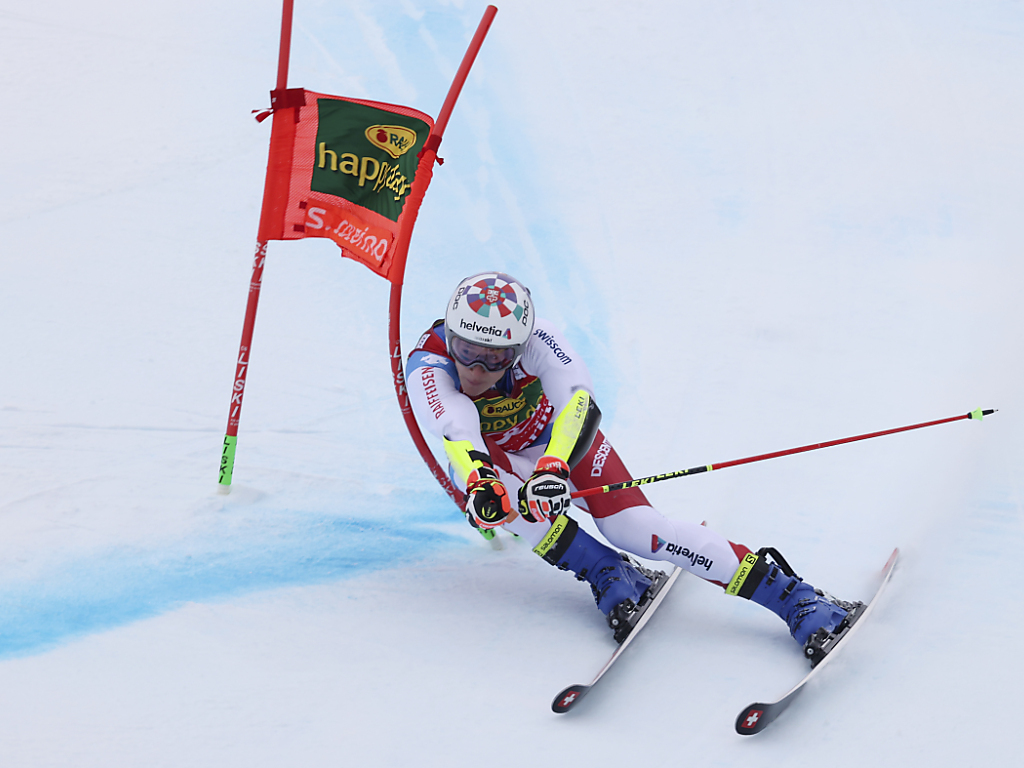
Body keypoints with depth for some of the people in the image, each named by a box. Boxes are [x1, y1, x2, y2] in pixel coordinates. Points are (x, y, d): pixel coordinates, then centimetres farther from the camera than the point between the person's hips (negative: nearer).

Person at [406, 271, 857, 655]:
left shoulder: (534, 338, -32)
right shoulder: (427, 366, -33)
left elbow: (580, 404, -44)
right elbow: (456, 430, -50)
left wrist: (554, 468, -63)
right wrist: (479, 485, -71)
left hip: (561, 442, -1)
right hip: (493, 456, 1)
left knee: (636, 529, -21)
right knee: (493, 489, -35)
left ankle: (798, 601, -20)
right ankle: (610, 575, -22)